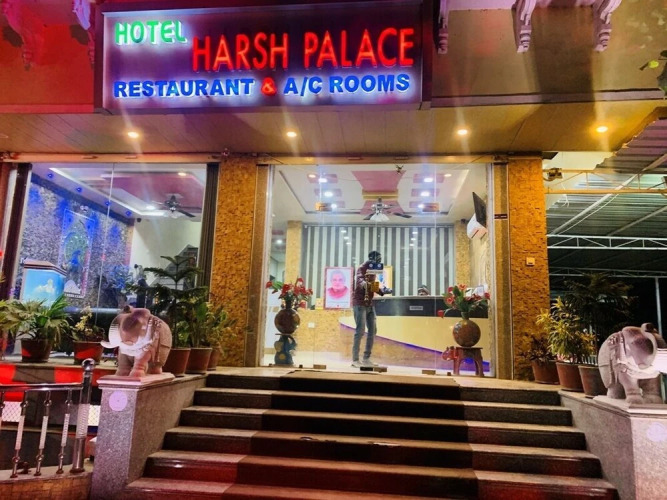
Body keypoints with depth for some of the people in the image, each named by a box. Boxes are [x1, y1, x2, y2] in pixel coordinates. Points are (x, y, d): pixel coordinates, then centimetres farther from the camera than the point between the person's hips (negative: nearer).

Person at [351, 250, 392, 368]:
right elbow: (359, 280, -30)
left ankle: (366, 359, 15)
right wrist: (364, 284, -53)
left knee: (372, 330, 8)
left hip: (369, 304, 9)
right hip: (360, 303, -9)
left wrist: (384, 291, 9)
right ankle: (355, 360, -4)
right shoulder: (362, 268, -10)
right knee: (360, 330, -10)